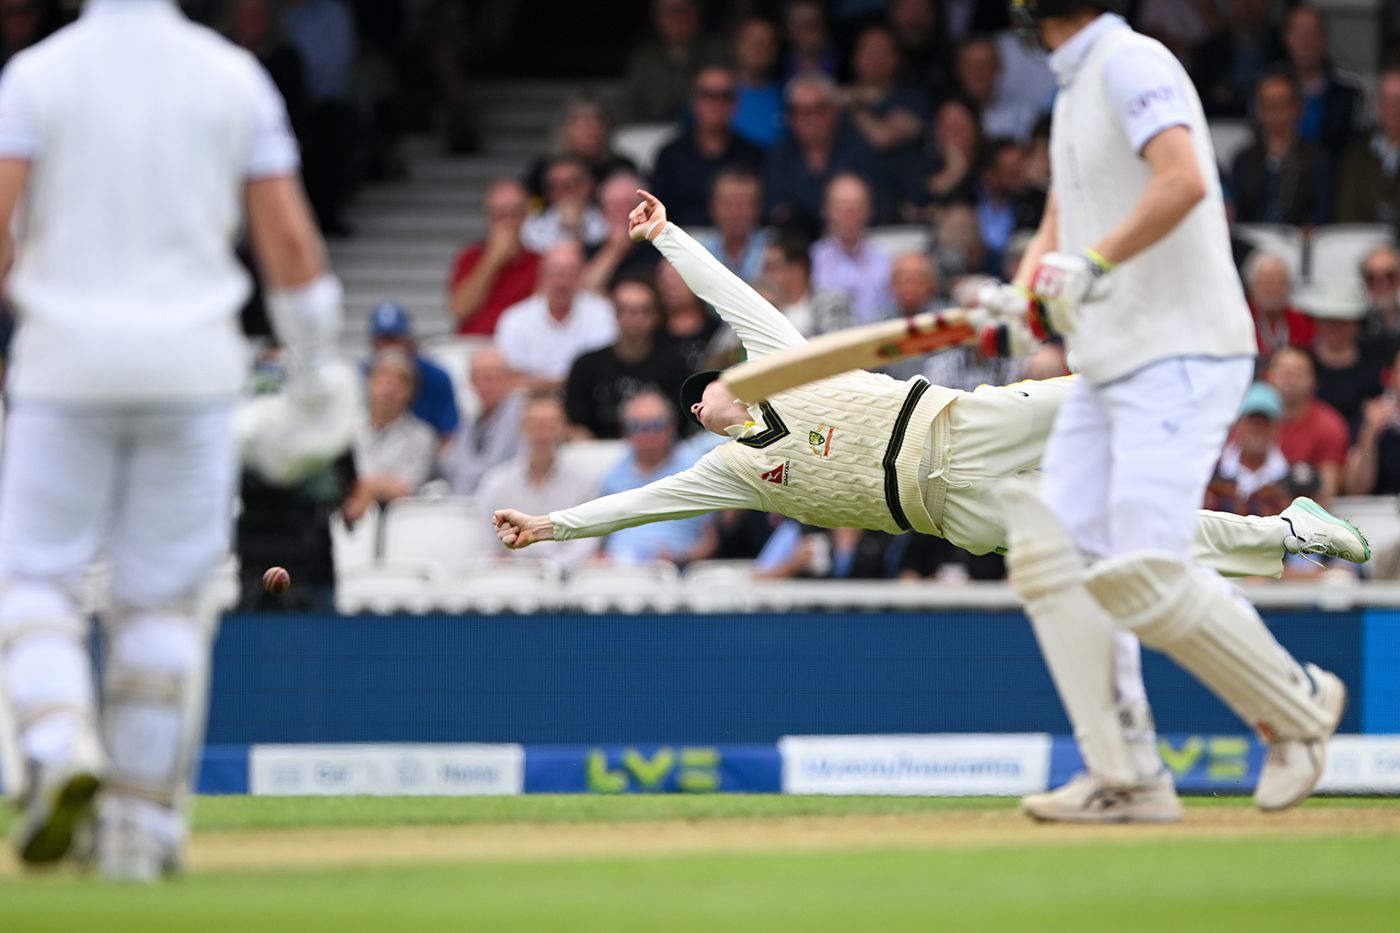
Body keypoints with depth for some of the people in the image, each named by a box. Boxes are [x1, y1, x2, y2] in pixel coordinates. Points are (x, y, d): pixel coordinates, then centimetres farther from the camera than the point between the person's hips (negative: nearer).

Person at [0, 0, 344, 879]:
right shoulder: (234, 75, 2)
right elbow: (287, 232, 1)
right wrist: (315, 361, 11)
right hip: (194, 369, 2)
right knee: (165, 593, 8)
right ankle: (143, 823, 9)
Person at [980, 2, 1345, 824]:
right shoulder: (1076, 84, 20)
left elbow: (1184, 179, -27)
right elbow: (1062, 222, 24)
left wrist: (1093, 264, -30)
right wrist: (1021, 294, 6)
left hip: (1181, 355, -10)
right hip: (1107, 369, 10)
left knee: (1144, 571, -17)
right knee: (1053, 554, 0)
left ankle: (1296, 706, 4)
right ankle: (1127, 778, 0)